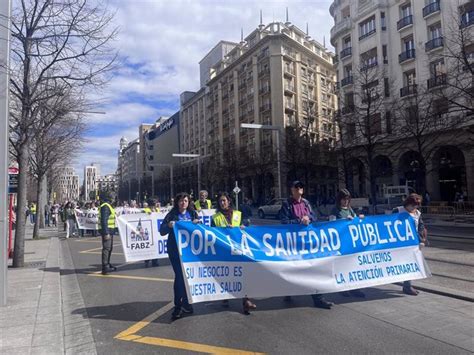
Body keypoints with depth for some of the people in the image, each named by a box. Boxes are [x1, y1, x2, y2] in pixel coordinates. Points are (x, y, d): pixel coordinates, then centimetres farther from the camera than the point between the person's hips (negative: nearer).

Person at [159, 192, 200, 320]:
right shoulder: (172, 214, -1)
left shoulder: (193, 213, 7)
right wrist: (168, 225, -22)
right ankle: (177, 306, 5)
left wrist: (197, 223, -11)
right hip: (175, 250, -3)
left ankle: (185, 302, 27)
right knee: (179, 276, -6)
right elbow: (162, 231, -2)